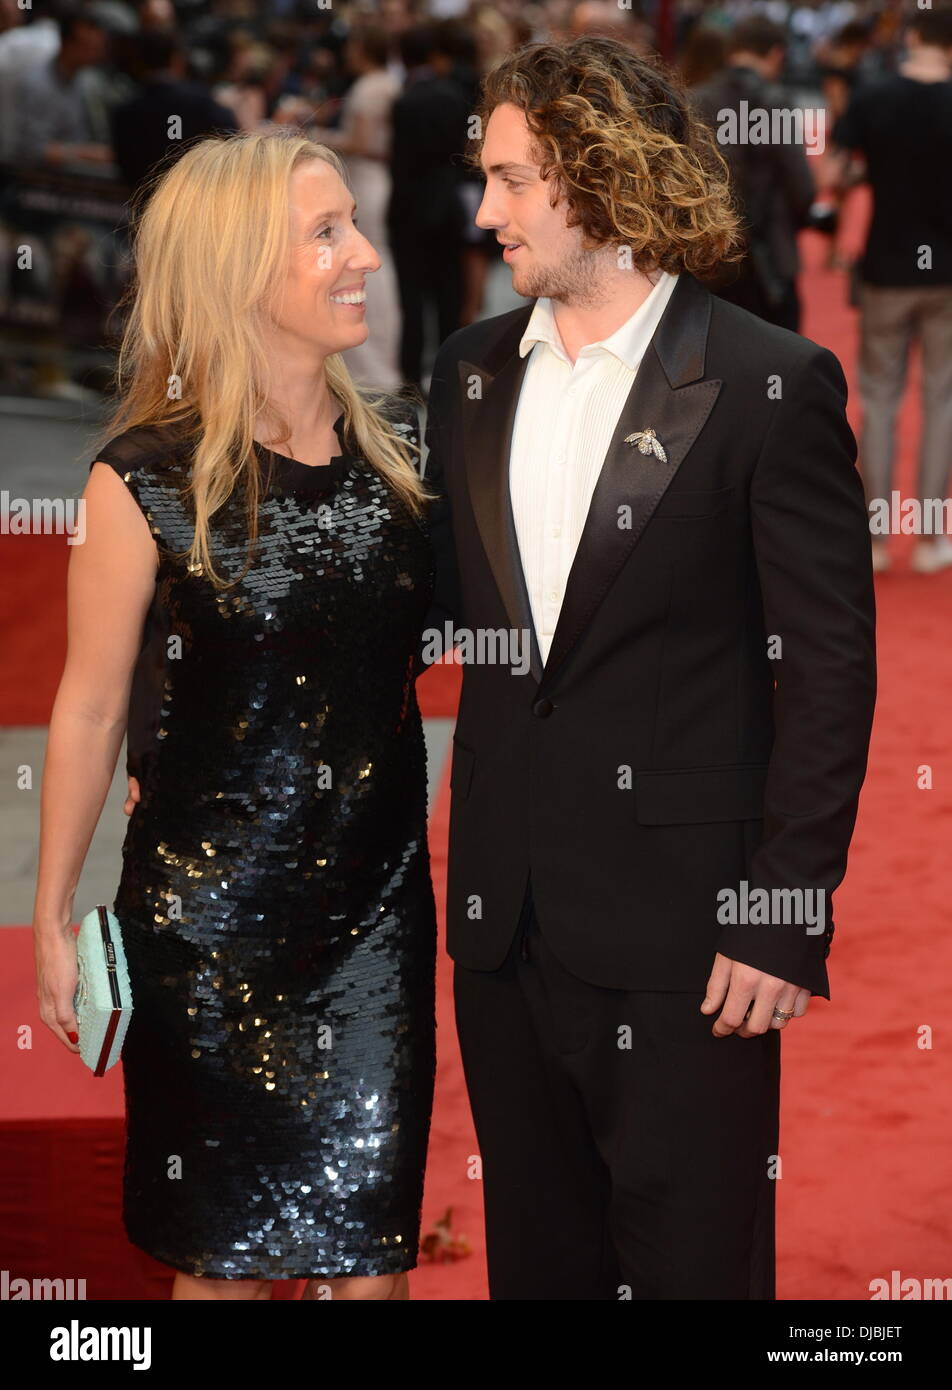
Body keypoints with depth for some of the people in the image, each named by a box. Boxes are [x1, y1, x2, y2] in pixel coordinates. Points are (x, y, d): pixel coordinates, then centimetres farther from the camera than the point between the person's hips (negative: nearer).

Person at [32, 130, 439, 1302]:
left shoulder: (397, 447, 2)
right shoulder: (148, 478, -11)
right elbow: (91, 707, -4)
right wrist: (53, 917, 0)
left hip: (375, 899, 3)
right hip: (207, 906, -3)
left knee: (371, 1245, 4)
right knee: (224, 1249, 10)